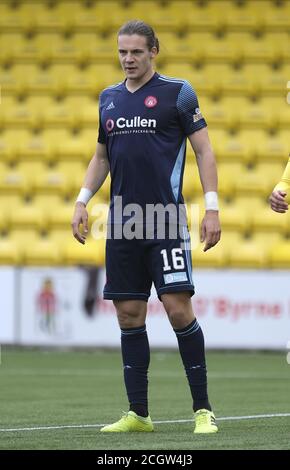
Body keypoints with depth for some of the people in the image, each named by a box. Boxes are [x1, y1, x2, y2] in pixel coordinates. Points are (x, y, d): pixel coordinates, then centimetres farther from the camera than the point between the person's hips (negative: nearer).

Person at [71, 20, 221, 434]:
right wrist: (82, 202, 11)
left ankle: (203, 409, -3)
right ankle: (138, 414, 10)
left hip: (166, 221, -5)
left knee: (178, 309, -11)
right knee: (129, 315, 4)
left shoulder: (177, 92, -1)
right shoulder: (109, 98, 14)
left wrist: (211, 208, -9)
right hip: (122, 224, 5)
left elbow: (204, 151, -1)